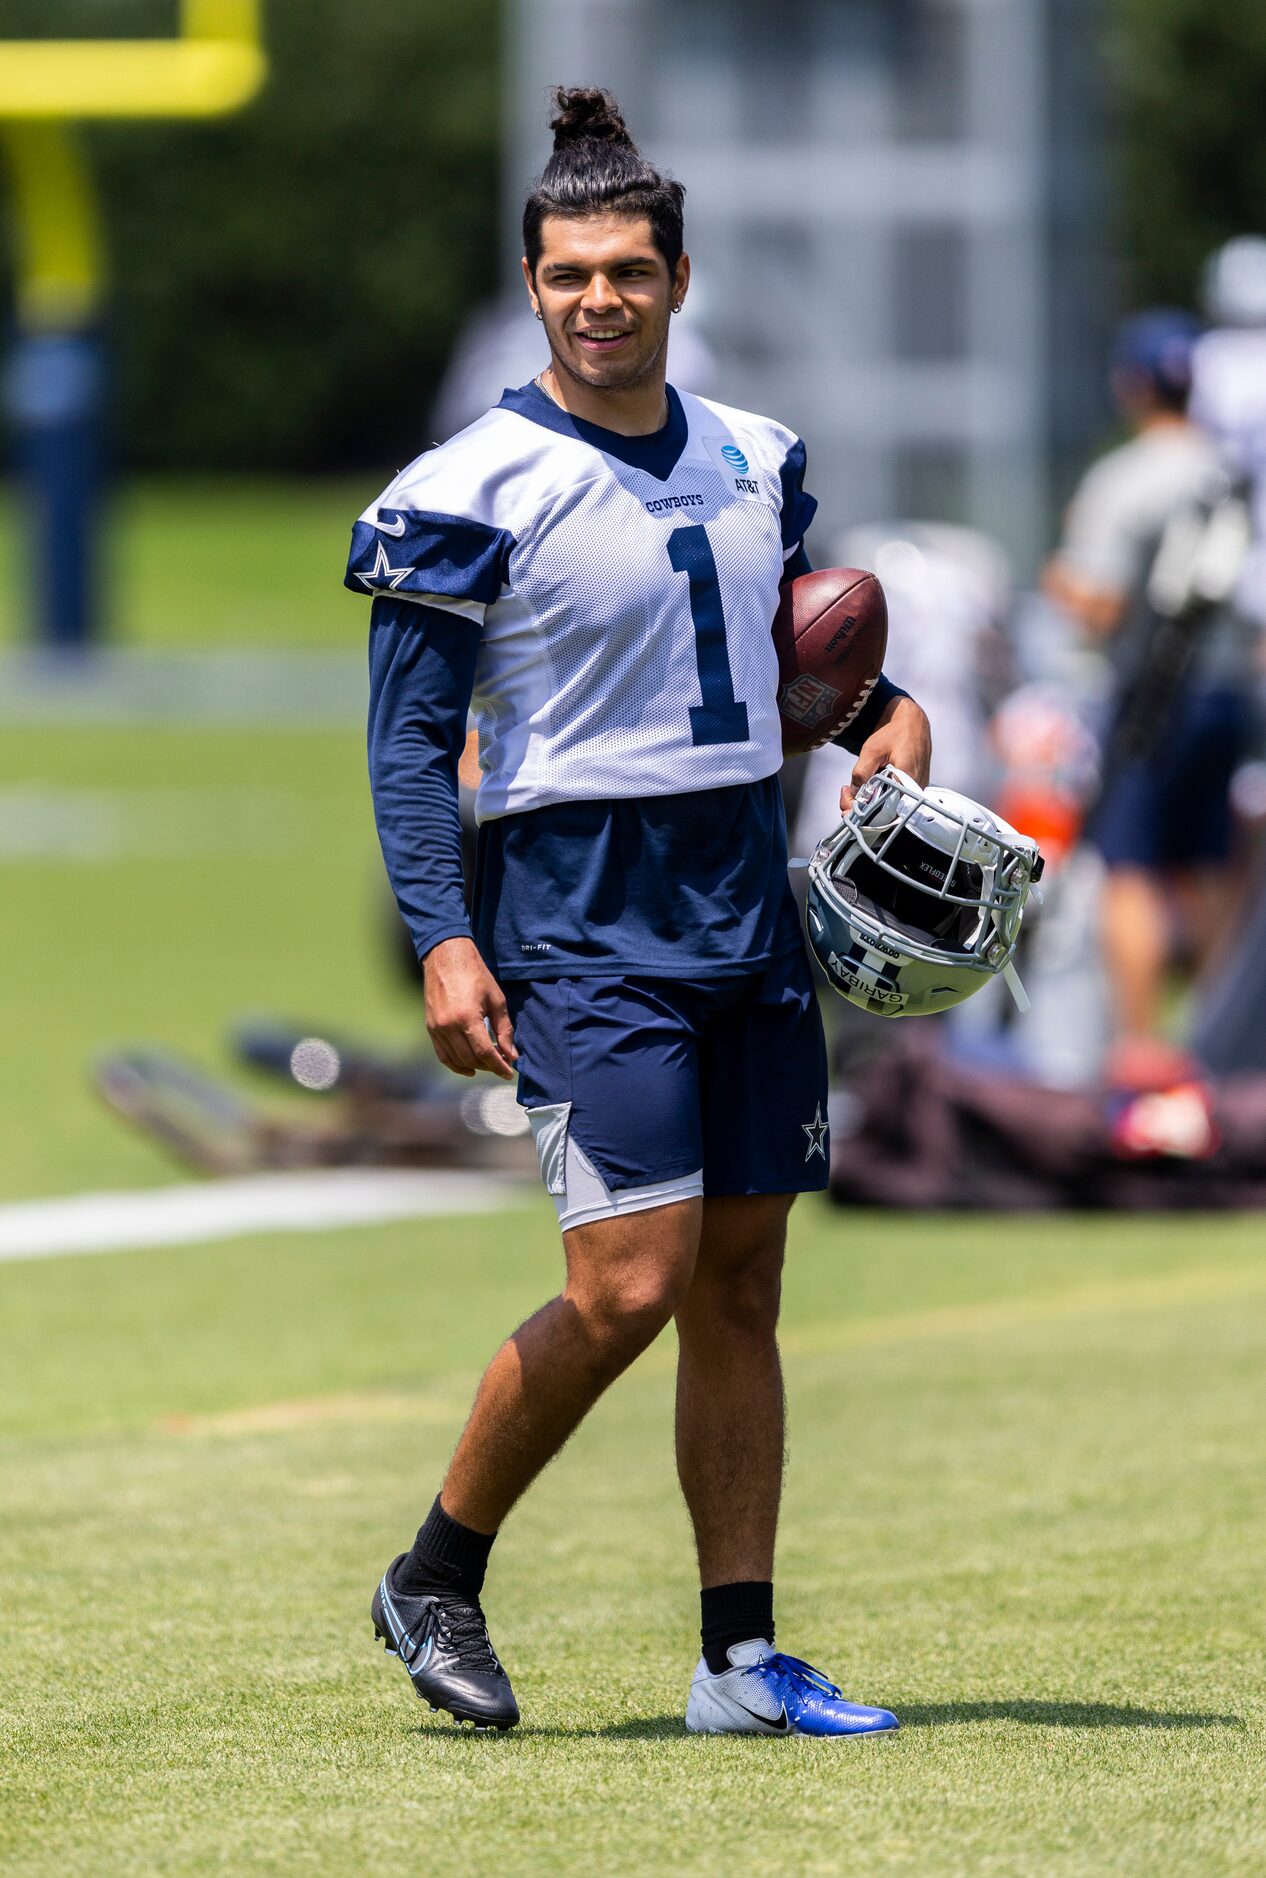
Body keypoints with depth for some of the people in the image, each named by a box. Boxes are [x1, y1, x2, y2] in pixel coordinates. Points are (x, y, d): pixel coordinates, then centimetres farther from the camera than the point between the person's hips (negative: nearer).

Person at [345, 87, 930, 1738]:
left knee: (740, 1287, 6)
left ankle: (742, 1659, 10)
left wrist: (888, 709, 5)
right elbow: (409, 736, -8)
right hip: (581, 912, -6)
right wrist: (444, 942, -17)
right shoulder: (473, 490, -8)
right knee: (630, 1285, -14)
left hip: (751, 907, 6)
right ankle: (436, 1581, 4)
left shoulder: (758, 462, 10)